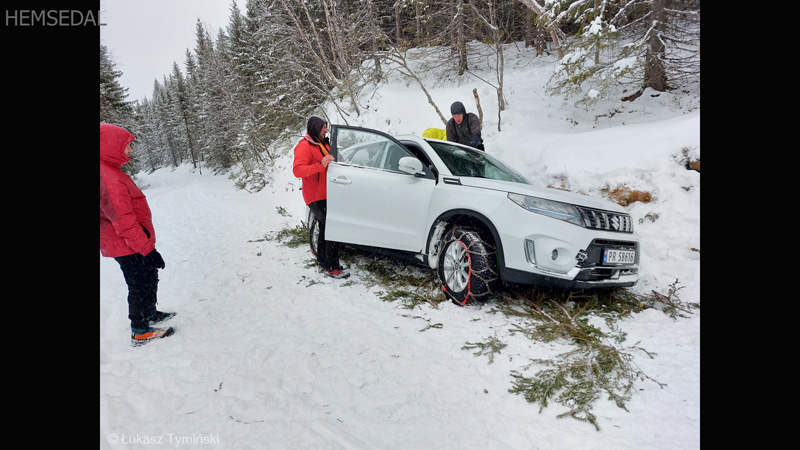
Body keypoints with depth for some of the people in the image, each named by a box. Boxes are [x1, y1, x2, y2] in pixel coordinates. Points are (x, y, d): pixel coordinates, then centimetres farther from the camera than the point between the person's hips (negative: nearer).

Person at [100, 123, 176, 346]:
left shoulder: (112, 172, 8)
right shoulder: (108, 178, -25)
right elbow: (123, 221, -27)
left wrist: (145, 244, 17)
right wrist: (146, 248, -23)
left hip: (130, 244, 10)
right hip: (129, 247, -10)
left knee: (149, 280, 23)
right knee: (141, 286, 4)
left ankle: (150, 314, 41)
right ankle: (140, 331, 19)